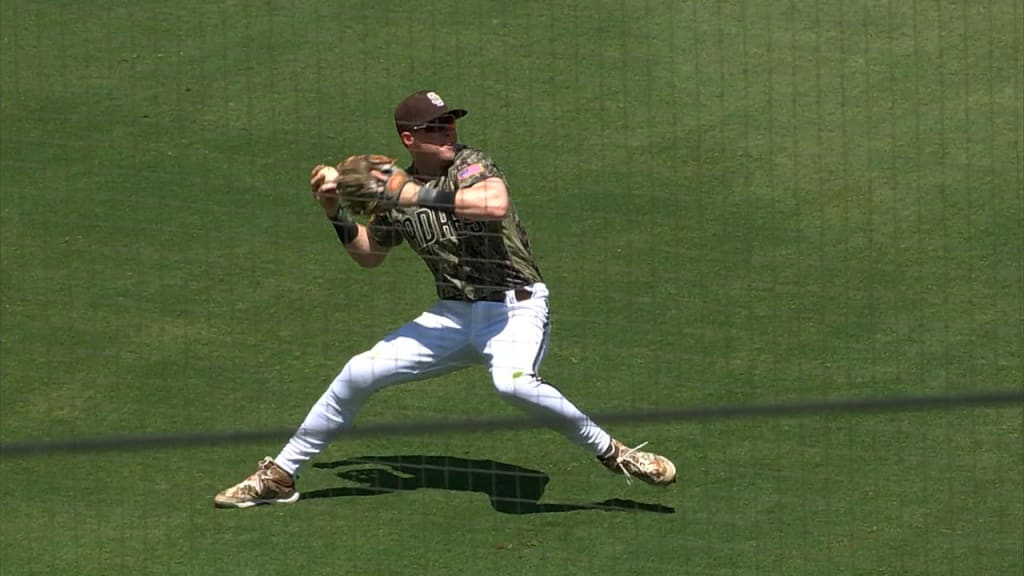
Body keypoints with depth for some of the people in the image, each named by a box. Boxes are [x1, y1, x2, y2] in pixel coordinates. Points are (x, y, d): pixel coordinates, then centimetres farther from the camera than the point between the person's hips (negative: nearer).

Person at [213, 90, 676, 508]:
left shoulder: (469, 165, -9)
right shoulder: (397, 188, 8)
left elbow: (496, 204, -34)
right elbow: (370, 254, 25)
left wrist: (419, 195, -30)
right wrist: (335, 210, 9)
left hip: (515, 307, -6)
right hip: (453, 315, 6)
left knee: (512, 381, -37)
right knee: (358, 374, 0)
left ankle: (611, 452, -21)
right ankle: (279, 476, 14)